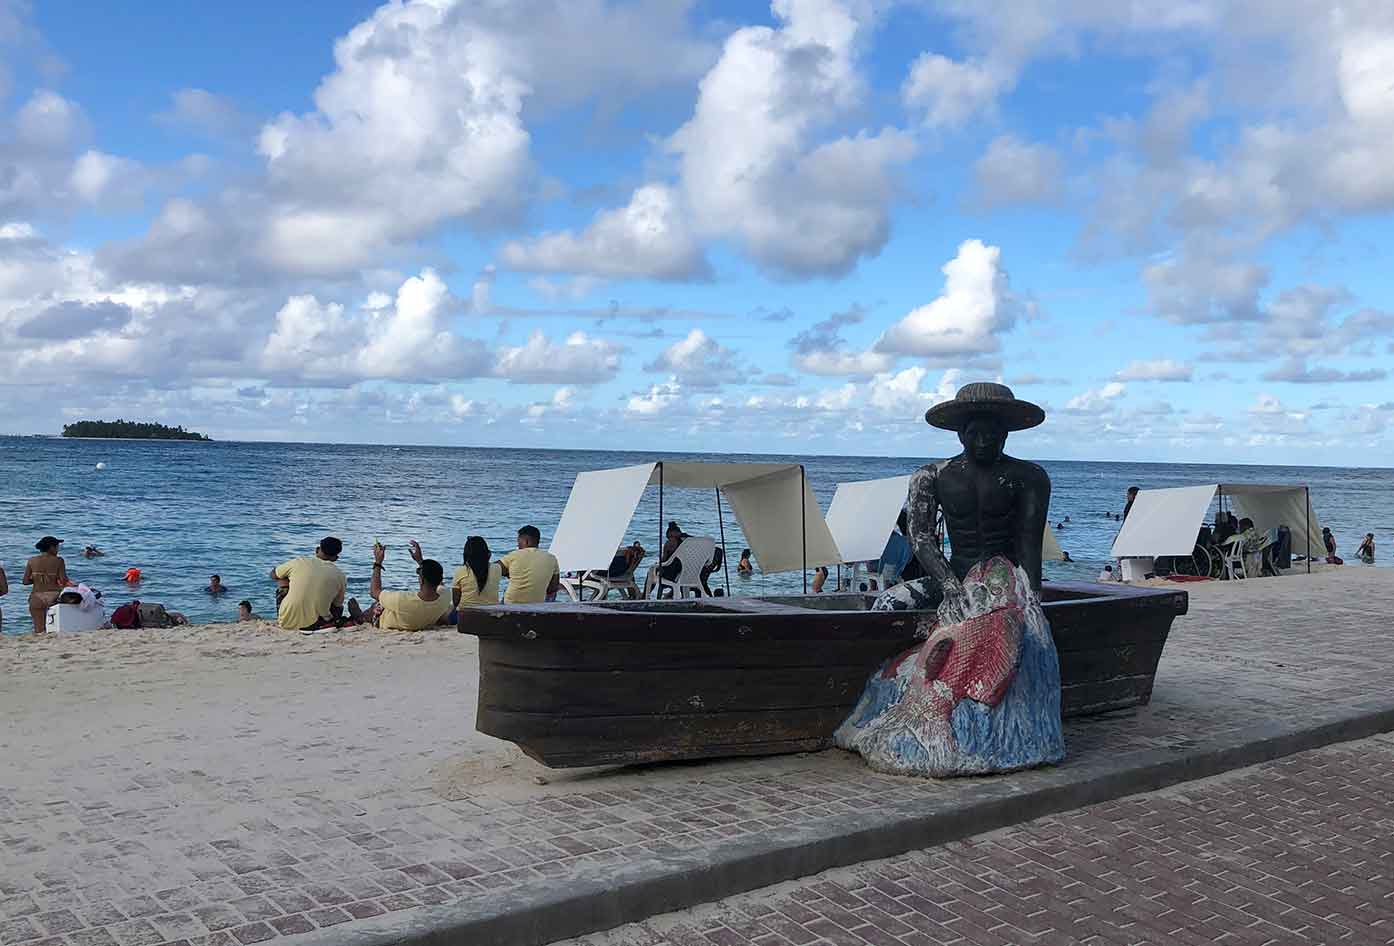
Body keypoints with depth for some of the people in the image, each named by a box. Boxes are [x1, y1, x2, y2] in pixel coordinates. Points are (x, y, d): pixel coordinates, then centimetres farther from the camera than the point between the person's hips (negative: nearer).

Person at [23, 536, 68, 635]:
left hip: (37, 598, 2)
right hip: (54, 596, -2)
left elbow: (25, 581, 1)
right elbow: (64, 580, -11)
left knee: (39, 630, 5)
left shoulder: (32, 561, 3)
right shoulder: (58, 560, -6)